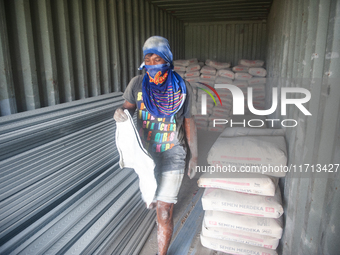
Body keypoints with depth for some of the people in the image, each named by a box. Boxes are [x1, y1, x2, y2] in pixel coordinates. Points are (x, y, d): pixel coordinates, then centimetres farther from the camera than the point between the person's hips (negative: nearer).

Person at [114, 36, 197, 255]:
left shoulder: (182, 88, -10)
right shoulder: (138, 84, -9)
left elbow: (189, 121, -1)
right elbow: (129, 108, 4)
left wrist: (194, 155, 3)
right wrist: (120, 113, -22)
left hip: (173, 155, -2)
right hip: (146, 152, 3)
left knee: (164, 212, -1)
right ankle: (160, 205, 59)